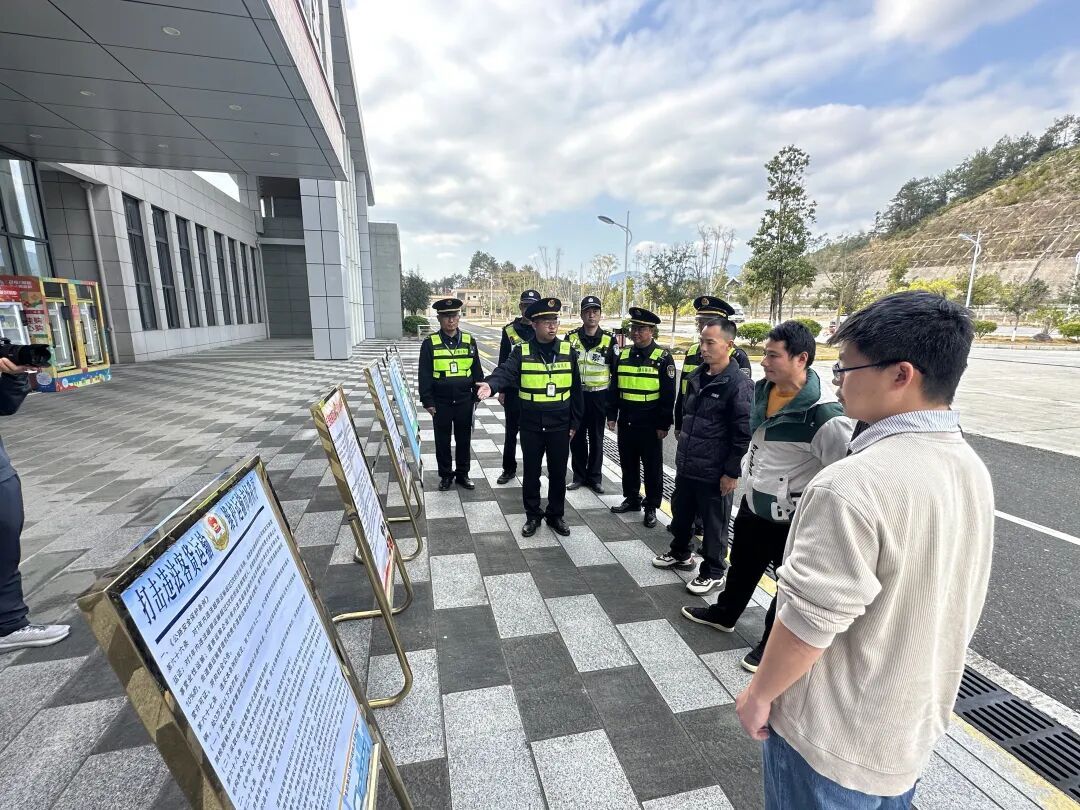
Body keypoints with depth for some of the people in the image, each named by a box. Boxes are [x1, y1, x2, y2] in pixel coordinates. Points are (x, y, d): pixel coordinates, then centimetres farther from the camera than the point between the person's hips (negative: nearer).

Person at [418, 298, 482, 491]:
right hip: (440, 402, -1)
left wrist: (477, 395, 5)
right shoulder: (430, 343, -5)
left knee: (464, 439, 11)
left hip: (464, 401, 2)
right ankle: (446, 475, 26)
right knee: (442, 441, 10)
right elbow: (424, 375, -3)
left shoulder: (469, 341, 1)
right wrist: (427, 401, -6)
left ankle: (462, 474, 27)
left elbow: (476, 371, 6)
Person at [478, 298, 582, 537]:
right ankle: (533, 515, 29)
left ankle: (556, 515, 30)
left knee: (558, 473, 12)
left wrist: (574, 423, 5)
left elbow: (575, 389, 5)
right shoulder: (521, 351, -3)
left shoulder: (568, 351, 1)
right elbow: (506, 372, -21)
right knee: (531, 473, 11)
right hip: (531, 425, -1)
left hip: (560, 425, 1)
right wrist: (491, 384, -44)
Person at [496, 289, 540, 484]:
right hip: (513, 390, 1)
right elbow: (503, 362, 4)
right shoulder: (510, 330, 2)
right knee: (511, 431, 11)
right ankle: (509, 468, 25)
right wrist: (501, 390, 1)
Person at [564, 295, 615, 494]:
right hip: (575, 394, 1)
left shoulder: (609, 340, -2)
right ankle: (579, 476, 23)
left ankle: (594, 477, 22)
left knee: (596, 438, 9)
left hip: (599, 396, -1)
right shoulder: (571, 338, 1)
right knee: (577, 437, 9)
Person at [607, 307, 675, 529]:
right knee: (628, 463, 15)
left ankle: (651, 507, 21)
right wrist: (612, 415, 7)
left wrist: (663, 424, -11)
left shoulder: (663, 357, -8)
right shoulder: (622, 355, 6)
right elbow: (614, 387, 10)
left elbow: (668, 394, -9)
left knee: (652, 467, 7)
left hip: (650, 423, -4)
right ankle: (631, 499, 32)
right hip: (626, 421, 5)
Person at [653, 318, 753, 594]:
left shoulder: (739, 384, -16)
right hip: (685, 464, 7)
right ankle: (681, 553, 45)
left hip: (715, 471, -7)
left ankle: (713, 572, 29)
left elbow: (743, 434, -16)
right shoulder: (696, 376, 6)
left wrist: (732, 471, -15)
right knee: (680, 511, 22)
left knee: (714, 523, 10)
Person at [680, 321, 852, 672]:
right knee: (741, 565, 26)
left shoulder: (825, 412, -28)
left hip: (793, 519, -7)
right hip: (753, 503, 8)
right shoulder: (762, 390, -4)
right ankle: (724, 613, 49)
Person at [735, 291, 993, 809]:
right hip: (917, 721, 7)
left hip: (836, 737, -7)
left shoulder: (855, 485, -33)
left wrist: (759, 694, -12)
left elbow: (810, 620, -29)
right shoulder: (971, 469, -4)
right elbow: (952, 600, 7)